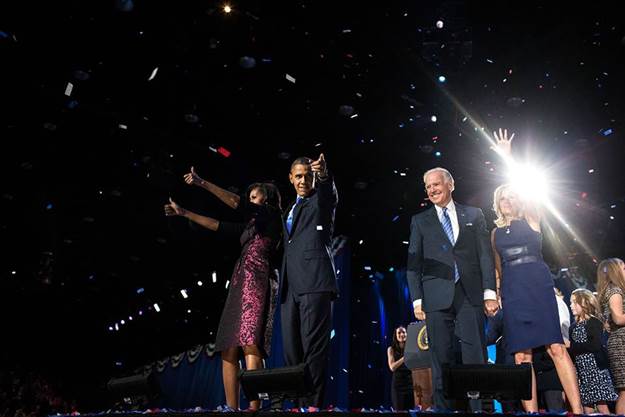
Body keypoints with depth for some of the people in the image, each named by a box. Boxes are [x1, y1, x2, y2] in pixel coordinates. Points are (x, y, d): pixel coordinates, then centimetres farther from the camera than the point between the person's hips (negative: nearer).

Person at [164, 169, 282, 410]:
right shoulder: (251, 225, 28)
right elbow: (218, 226, 29)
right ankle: (232, 409, 0)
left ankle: (254, 408, -25)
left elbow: (237, 203, -5)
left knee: (251, 345, -20)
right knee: (229, 349, 0)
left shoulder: (272, 216, 6)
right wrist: (184, 213, 30)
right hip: (241, 285, 9)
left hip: (256, 282, -8)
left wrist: (202, 183, -6)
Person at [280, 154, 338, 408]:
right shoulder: (290, 210, 27)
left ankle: (313, 403, -9)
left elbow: (331, 192, -15)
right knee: (291, 351, 5)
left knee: (314, 349, -11)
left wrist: (324, 174, -38)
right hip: (290, 287, 7)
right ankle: (298, 402, 11)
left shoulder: (321, 201, 9)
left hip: (314, 282, -7)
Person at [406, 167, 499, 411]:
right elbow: (414, 263, 9)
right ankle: (443, 408, 7)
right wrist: (417, 299, 0)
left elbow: (485, 255, 9)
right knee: (442, 361, 1)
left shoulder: (474, 215, 15)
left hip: (471, 295, 0)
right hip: (437, 297, 0)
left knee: (476, 358, -3)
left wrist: (490, 292, -1)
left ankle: (479, 408, 4)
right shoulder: (420, 221, 14)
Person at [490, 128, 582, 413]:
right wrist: (497, 293, 11)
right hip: (512, 293, 3)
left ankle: (578, 409, -7)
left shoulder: (531, 219, 9)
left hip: (538, 286, -3)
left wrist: (507, 156, -4)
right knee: (522, 356, -1)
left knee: (556, 348, -10)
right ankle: (531, 410, 0)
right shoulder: (496, 232, 17)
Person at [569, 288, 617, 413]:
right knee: (586, 405, 7)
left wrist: (571, 345, -17)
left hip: (595, 367, -7)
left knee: (602, 405, -5)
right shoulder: (574, 327, 13)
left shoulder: (594, 322, -7)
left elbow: (595, 345, -18)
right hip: (581, 371, 7)